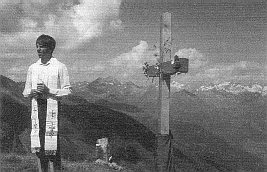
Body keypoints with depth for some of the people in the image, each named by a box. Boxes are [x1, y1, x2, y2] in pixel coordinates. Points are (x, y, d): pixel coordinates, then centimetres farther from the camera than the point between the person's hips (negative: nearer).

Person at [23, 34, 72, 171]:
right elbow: (25, 92, 16)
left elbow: (67, 91, -4)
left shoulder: (59, 67, -1)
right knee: (39, 144, 5)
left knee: (53, 144, -7)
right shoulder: (32, 68, 13)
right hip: (36, 107, 4)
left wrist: (48, 90, -14)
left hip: (53, 106, -4)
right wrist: (33, 91, -7)